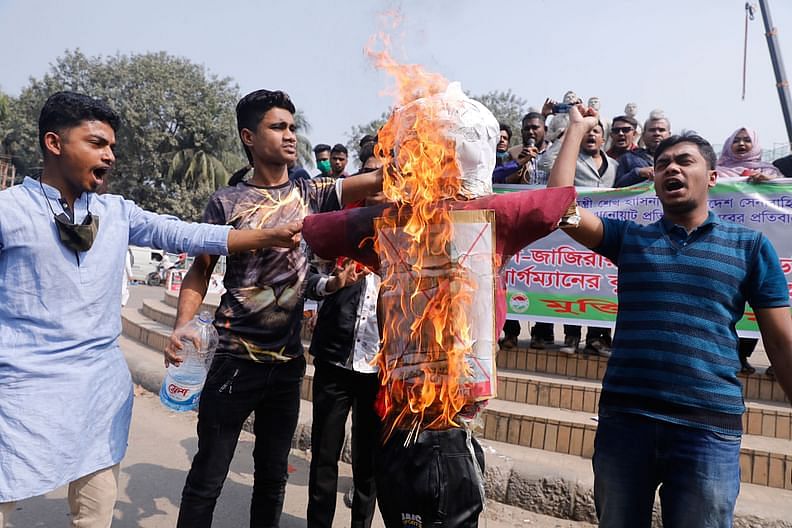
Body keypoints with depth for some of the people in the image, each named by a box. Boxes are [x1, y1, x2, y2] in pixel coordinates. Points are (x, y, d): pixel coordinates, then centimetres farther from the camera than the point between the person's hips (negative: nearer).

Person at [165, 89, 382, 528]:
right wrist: (181, 326, -13)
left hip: (288, 361, 3)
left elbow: (378, 179, -10)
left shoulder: (310, 194, 3)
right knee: (207, 478, 8)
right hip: (235, 359, -2)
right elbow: (200, 270, 1)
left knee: (273, 476, 18)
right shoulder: (226, 202, -3)